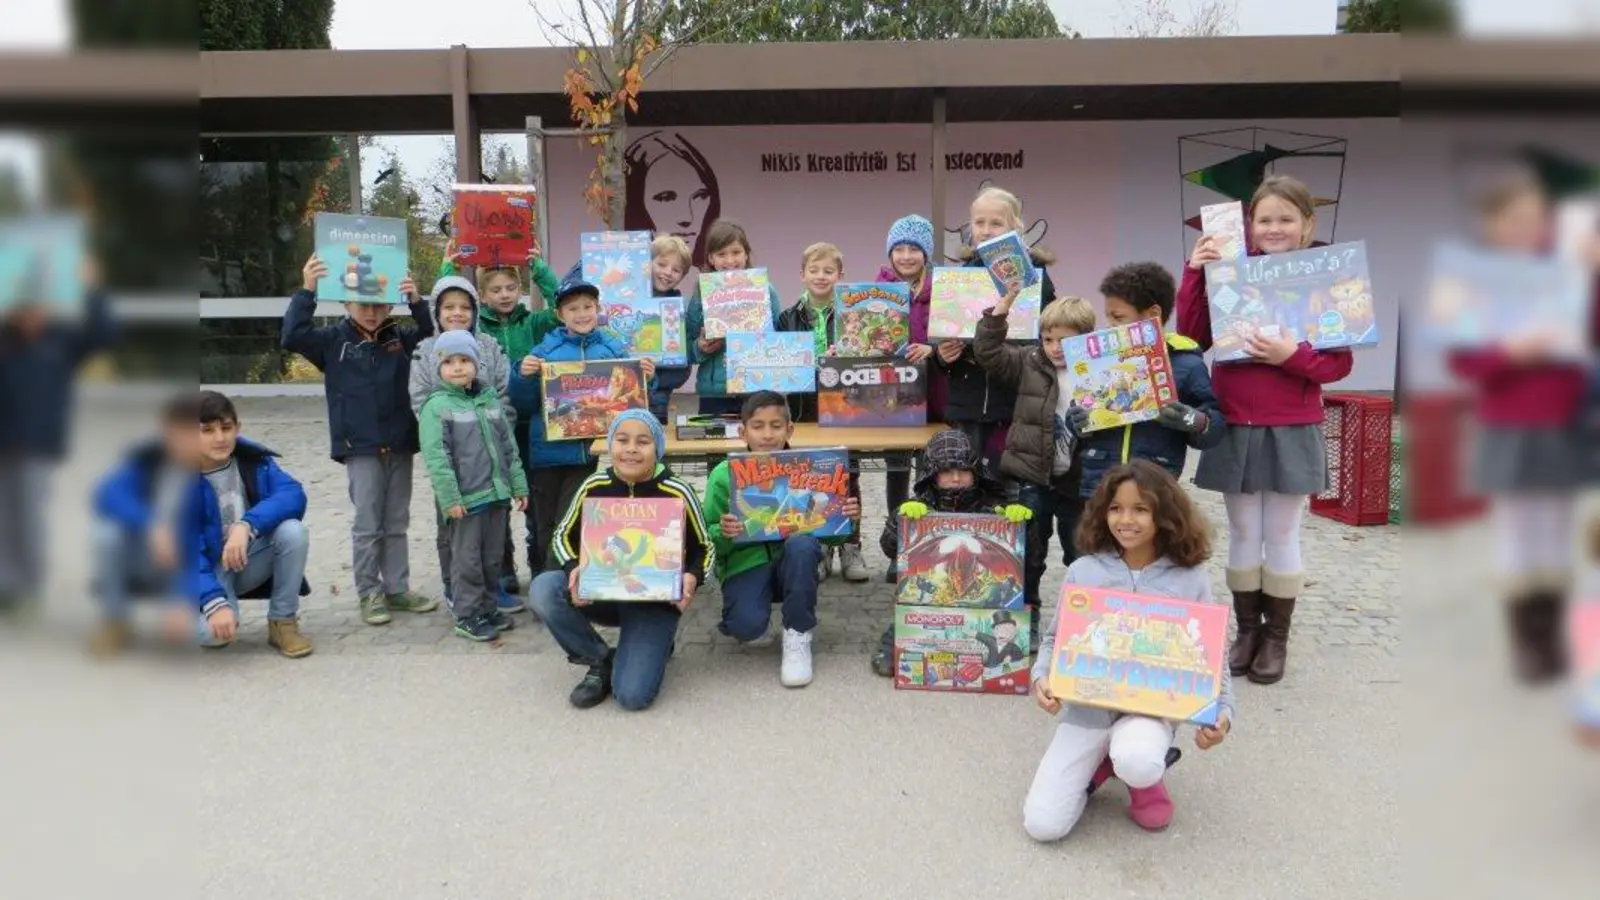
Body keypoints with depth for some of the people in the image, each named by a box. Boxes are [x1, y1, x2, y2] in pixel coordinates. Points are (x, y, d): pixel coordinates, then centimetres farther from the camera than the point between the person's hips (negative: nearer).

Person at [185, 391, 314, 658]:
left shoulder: (253, 460, -8)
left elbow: (293, 494, -24)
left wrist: (247, 525, -40)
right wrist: (214, 602, -36)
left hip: (251, 560, 3)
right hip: (208, 569, -3)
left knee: (293, 530, -28)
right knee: (213, 631, -33)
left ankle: (283, 623, -9)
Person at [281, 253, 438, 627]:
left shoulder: (400, 337, 3)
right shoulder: (334, 340, -3)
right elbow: (292, 337, -15)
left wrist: (417, 302, -21)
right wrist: (306, 291, -22)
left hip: (400, 445, 3)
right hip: (360, 447, -3)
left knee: (396, 523, 12)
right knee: (367, 525, 2)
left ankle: (397, 589, 22)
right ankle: (369, 594, 14)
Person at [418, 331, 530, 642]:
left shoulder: (490, 398, 10)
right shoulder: (437, 405, -8)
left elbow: (509, 445, 14)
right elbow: (436, 456, -14)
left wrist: (519, 485, 12)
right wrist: (449, 497, -19)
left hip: (496, 493, 6)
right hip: (465, 498, -6)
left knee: (492, 558, 14)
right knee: (467, 559, 2)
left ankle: (488, 607, 27)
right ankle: (467, 615, 13)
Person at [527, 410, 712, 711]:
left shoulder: (676, 493, -14)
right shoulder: (594, 486, -8)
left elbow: (704, 549, -3)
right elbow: (564, 536, 4)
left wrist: (692, 577, -26)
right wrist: (573, 568, -18)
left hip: (654, 601, -3)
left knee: (632, 695, -22)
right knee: (542, 590, -26)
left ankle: (652, 646, 15)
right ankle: (601, 662, -1)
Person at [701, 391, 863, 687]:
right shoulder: (724, 475, -8)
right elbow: (706, 539, -4)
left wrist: (848, 520, -19)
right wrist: (722, 533, -27)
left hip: (791, 562, 2)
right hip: (745, 561, -1)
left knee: (802, 543, -33)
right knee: (746, 625, -30)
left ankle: (798, 635, -12)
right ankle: (757, 626, 12)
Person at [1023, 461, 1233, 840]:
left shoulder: (1191, 578, -4)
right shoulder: (1083, 570, -2)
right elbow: (1055, 638, 5)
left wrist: (1221, 711, -13)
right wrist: (1042, 678, -13)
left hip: (1150, 708, -1)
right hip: (1085, 707, 1)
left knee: (1136, 763, -38)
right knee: (1042, 824, -10)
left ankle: (1144, 777, 2)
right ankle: (1098, 762, 20)